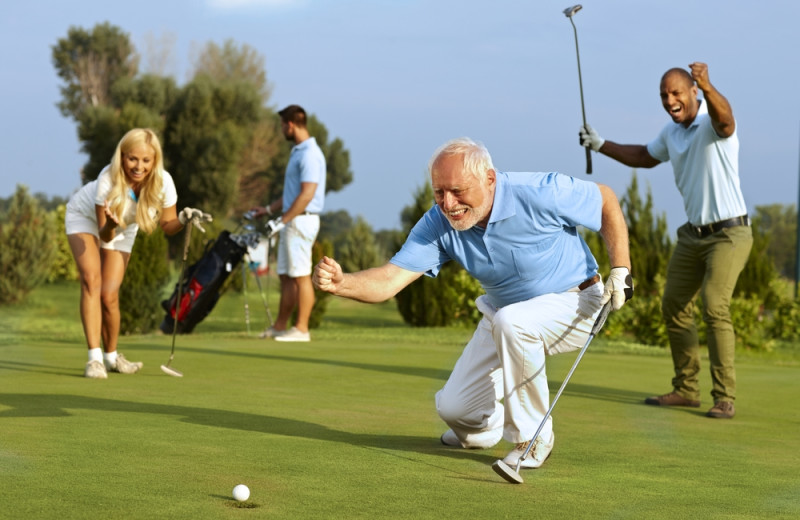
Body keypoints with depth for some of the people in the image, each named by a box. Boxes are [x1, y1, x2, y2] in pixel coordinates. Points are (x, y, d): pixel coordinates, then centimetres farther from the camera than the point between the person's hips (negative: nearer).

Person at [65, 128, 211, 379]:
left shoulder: (163, 182, -31)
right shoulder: (108, 180, -39)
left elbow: (167, 225, -15)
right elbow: (104, 236, -31)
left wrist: (183, 219, -36)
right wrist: (110, 225, -53)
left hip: (124, 228, 3)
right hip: (85, 216, -3)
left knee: (109, 295, -2)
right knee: (91, 280, -23)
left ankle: (111, 356, 21)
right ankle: (95, 357, -23)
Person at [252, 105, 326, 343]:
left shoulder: (310, 154, -16)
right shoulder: (298, 152, 17)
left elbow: (307, 194, -22)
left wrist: (282, 220, -21)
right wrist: (268, 209, 27)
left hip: (301, 221, -10)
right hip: (292, 222, 10)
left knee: (301, 276, -6)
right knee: (286, 276, 13)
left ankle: (301, 329, -2)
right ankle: (280, 326, 18)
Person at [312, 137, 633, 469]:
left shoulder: (540, 193, -29)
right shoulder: (438, 224, -18)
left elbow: (606, 199, -12)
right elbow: (390, 279, -26)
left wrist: (621, 269, -17)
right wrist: (340, 283, -47)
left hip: (574, 302, -5)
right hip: (503, 312, 5)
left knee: (512, 321, -37)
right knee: (455, 408, -3)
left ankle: (533, 438, -17)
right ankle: (488, 426, 37)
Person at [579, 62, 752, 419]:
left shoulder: (712, 122, -16)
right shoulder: (671, 132, 9)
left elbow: (725, 118, -43)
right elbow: (645, 157, 29)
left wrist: (707, 86, -63)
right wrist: (601, 145, 23)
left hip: (729, 233, -8)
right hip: (693, 233, 8)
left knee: (714, 306, -20)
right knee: (674, 306, 7)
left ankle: (724, 398, -15)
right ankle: (686, 389, 19)